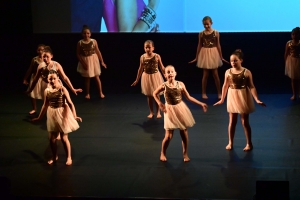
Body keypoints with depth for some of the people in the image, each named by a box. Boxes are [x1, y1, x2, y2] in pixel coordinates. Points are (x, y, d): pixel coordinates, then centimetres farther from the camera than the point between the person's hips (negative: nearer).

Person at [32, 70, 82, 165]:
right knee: (52, 138, 8)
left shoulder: (62, 89, -13)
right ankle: (54, 157, 28)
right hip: (52, 115, 4)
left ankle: (69, 157, 17)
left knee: (64, 138, 0)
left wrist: (74, 116, -23)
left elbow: (70, 103, -14)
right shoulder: (47, 91, -1)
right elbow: (45, 105, 11)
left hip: (62, 114, -4)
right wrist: (39, 117, 17)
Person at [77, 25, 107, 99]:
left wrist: (102, 61, 0)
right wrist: (83, 63, -13)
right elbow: (78, 54, -5)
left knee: (97, 77, 4)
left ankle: (101, 92, 13)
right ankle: (87, 94, 22)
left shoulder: (94, 41, -7)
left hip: (93, 60, 0)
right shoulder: (80, 43, -8)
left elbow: (98, 52, -2)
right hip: (85, 61, 0)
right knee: (87, 78, 11)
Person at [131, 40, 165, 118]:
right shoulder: (142, 57, -6)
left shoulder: (157, 56, -11)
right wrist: (137, 80, 9)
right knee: (149, 96, 10)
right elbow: (140, 69, 4)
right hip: (146, 77, 2)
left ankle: (158, 112, 22)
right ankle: (151, 112, 24)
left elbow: (162, 67, -2)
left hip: (156, 76, -2)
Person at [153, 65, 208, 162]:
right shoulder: (164, 86, -11)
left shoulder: (180, 84, -7)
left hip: (181, 109, 2)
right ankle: (163, 153, 21)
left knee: (184, 133, 6)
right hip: (170, 110, -2)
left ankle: (185, 154, 23)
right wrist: (160, 104, -5)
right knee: (169, 136, -3)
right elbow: (154, 94, 6)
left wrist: (201, 104, -3)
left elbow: (188, 97, 1)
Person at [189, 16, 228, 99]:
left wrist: (221, 57, 1)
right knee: (205, 74, 4)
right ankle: (204, 93, 13)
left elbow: (218, 45, 1)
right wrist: (196, 57, 6)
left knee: (215, 74, 3)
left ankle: (219, 93, 13)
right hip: (204, 54, 1)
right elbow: (199, 46, 5)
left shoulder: (216, 33, -3)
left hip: (213, 54, -1)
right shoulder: (201, 33, 0)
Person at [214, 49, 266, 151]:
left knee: (245, 122, 4)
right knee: (232, 121, 10)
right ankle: (230, 143, 23)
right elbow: (225, 86, 9)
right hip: (232, 97, 3)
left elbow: (251, 87, -10)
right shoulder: (228, 72, -2)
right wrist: (222, 99, 15)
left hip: (243, 98, -3)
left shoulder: (246, 72, -12)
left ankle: (249, 143, 16)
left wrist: (257, 99, -18)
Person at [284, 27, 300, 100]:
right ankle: (294, 94, 15)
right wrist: (286, 63, 1)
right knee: (293, 79, 7)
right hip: (291, 61, 1)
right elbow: (286, 54, 1)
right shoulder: (288, 43, -4)